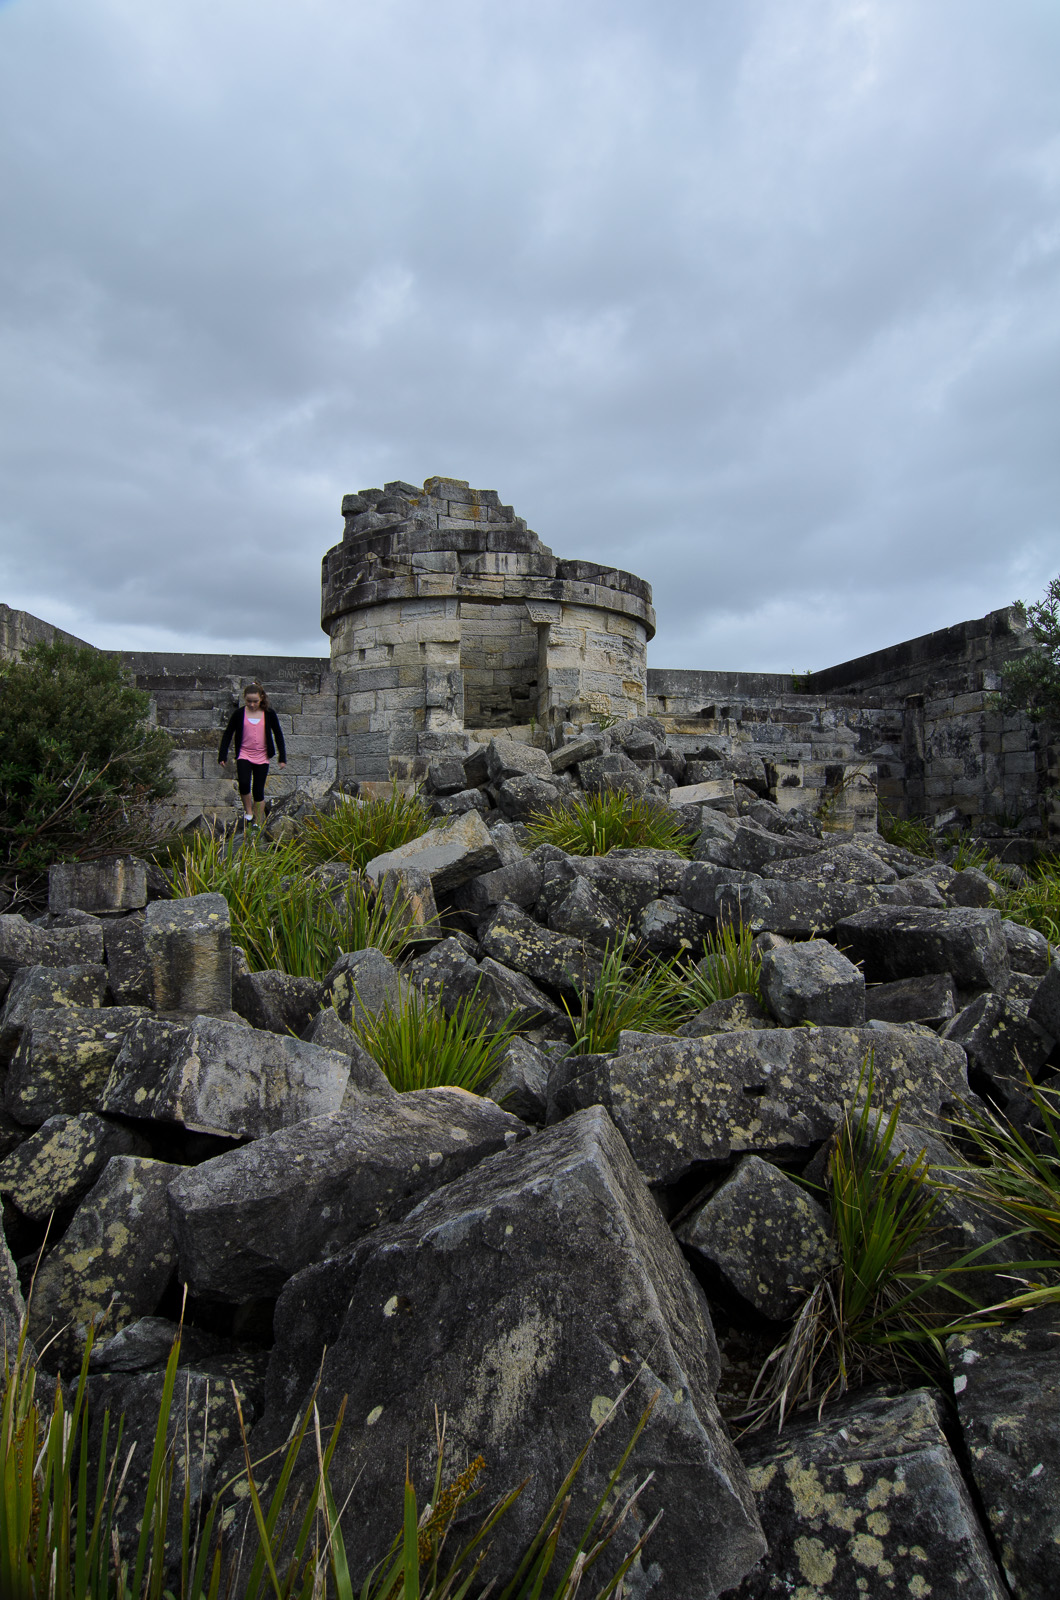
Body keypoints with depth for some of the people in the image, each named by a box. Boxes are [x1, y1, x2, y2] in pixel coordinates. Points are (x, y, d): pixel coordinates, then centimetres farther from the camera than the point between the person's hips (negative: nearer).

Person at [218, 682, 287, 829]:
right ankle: (248, 811, 3)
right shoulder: (239, 713, -1)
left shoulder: (269, 714, -1)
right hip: (244, 755, 0)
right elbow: (228, 734, 6)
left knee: (258, 790, 4)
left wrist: (282, 758, 5)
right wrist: (222, 756, 3)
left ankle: (258, 822, 16)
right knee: (244, 784, -22)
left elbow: (278, 735, 7)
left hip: (262, 757, 0)